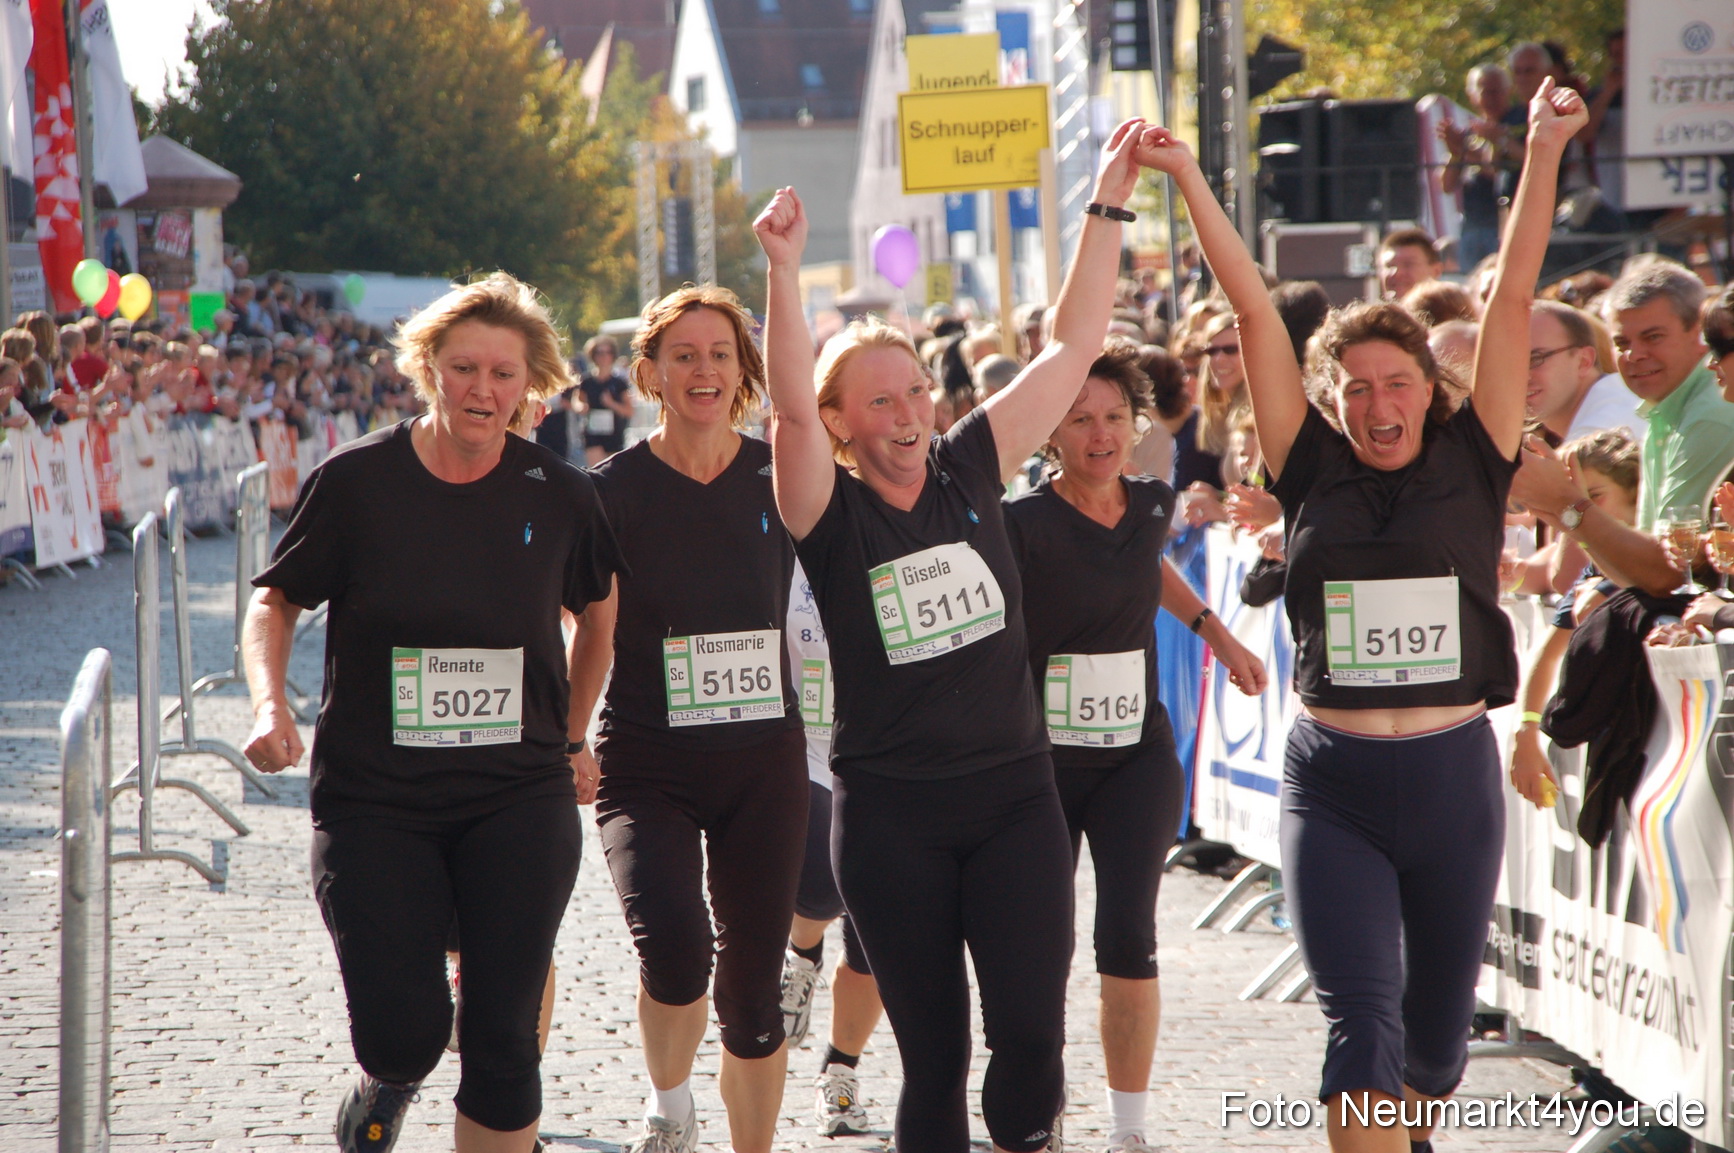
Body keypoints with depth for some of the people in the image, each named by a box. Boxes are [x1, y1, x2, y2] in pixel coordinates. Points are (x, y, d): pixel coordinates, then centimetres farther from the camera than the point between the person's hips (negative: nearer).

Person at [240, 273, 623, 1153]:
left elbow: (596, 615, 19)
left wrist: (574, 739, 17)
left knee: (503, 1041, -1)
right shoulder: (356, 480, -6)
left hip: (520, 800, 1)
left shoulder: (561, 497, 0)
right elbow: (275, 599, 6)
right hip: (374, 799, -1)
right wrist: (269, 703, -10)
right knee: (401, 1033, -8)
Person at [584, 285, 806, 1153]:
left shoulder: (780, 478, 1)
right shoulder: (615, 490, -4)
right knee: (674, 948, -25)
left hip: (763, 762, 2)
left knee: (753, 991, 7)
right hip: (646, 763, -2)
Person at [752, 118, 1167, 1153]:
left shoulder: (970, 471, 4)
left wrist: (1111, 201, 3)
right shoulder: (830, 512, -5)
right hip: (892, 817, -2)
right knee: (933, 1054, 4)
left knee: (1032, 1030, -10)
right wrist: (785, 267, -34)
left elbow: (1074, 344, 5)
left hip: (1014, 796, 2)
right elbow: (792, 402, -24)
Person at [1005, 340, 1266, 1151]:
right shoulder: (1023, 523, -14)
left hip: (1136, 756, 3)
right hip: (1041, 758, -3)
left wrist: (1214, 630, 29)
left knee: (1128, 940, -8)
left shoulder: (1152, 503, 3)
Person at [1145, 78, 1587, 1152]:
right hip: (1334, 787, -1)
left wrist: (1544, 152, -10)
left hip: (1453, 778, 1)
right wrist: (1188, 178, -1)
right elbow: (1255, 309, -1)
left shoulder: (1473, 464, 1)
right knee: (1360, 1020, -12)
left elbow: (1513, 298, -5)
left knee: (1439, 1019, 15)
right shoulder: (1314, 472, 1)